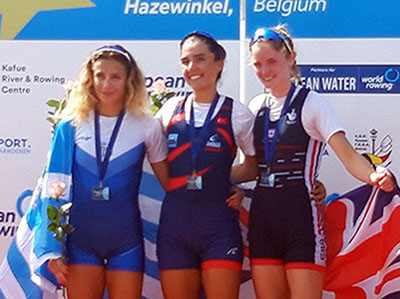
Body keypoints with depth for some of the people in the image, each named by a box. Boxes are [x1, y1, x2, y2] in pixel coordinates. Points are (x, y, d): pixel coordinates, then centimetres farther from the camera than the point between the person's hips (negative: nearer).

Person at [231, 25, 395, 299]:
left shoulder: (311, 103, -4)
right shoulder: (256, 107, 11)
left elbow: (347, 155, -15)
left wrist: (373, 176, -35)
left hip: (301, 217, -5)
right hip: (263, 217, 5)